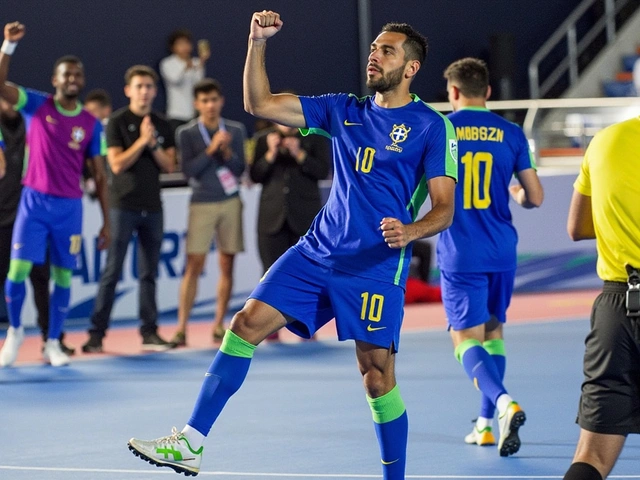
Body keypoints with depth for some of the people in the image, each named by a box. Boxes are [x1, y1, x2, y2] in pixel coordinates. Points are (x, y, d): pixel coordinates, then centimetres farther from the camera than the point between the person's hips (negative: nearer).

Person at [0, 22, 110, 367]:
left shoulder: (91, 124, 3)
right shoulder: (37, 105, 0)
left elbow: (100, 176, 7)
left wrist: (106, 222, 4)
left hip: (69, 207, 2)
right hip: (34, 201, -2)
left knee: (63, 276, 4)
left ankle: (53, 344, 16)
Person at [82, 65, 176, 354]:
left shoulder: (162, 126, 11)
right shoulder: (117, 122, -3)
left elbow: (169, 166, 6)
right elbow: (117, 164, -10)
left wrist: (154, 144, -9)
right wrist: (142, 141, -15)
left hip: (152, 207, 4)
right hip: (123, 205, -4)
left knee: (149, 273, 7)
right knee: (112, 272, -5)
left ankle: (149, 331, 11)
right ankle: (97, 333, -2)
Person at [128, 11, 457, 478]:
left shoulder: (431, 126, -3)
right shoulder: (344, 110, 12)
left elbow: (444, 207, -7)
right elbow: (259, 103, 12)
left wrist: (412, 230, -28)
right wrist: (257, 43, 0)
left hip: (376, 266, -5)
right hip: (316, 252, 5)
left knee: (377, 375, -5)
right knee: (246, 324, -5)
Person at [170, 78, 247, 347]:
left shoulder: (236, 131, 6)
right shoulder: (186, 133, 0)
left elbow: (240, 169, 2)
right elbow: (189, 170, -9)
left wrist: (227, 151, -15)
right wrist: (211, 150, -18)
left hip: (230, 203, 3)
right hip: (202, 204, -3)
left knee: (227, 265, 4)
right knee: (194, 265, -8)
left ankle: (219, 325, 12)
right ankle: (181, 328, -8)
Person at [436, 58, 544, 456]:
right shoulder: (511, 134, 2)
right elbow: (535, 198, 3)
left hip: (460, 254, -3)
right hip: (502, 251, 3)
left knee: (467, 339, -3)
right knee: (492, 332, 18)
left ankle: (504, 403, -29)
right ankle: (487, 423, 19)